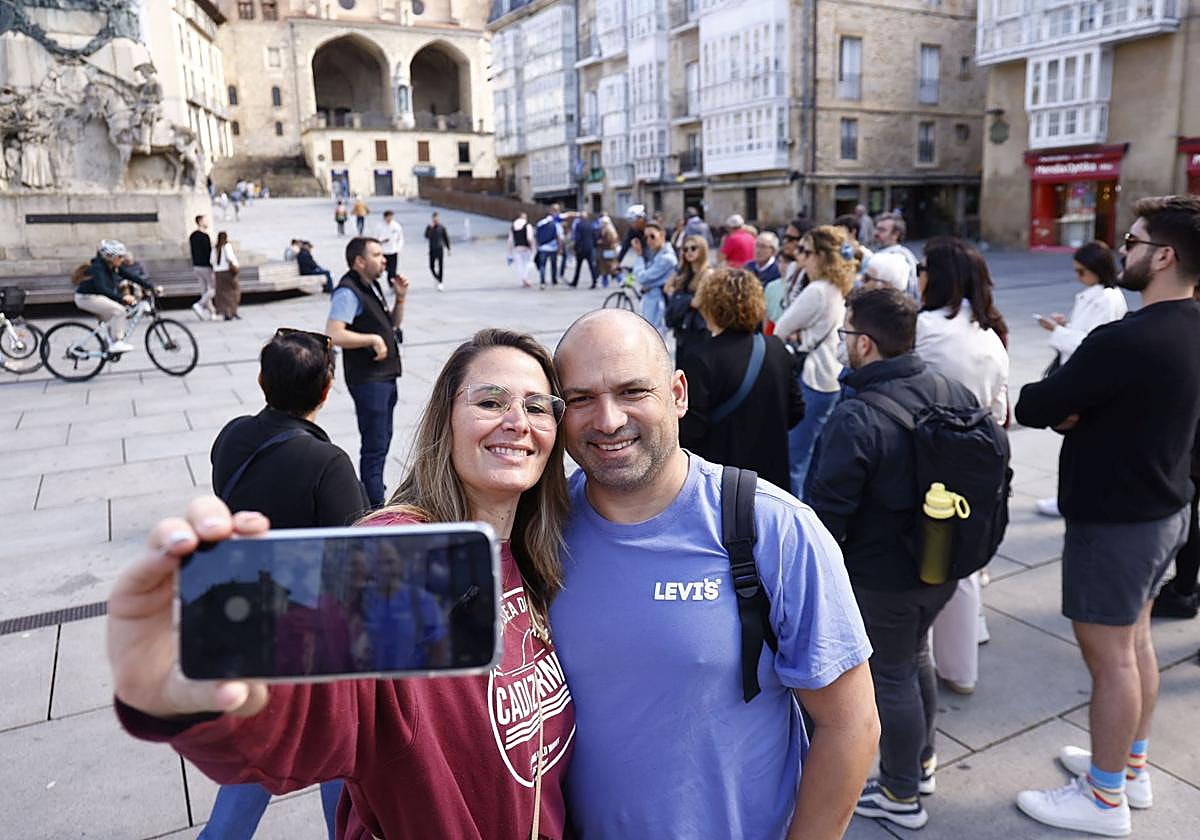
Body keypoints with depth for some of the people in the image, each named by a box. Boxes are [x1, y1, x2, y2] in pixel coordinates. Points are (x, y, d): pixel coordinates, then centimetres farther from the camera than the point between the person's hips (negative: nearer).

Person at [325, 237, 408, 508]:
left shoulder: (372, 286, 13)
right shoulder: (348, 292, -16)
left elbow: (393, 324, 21)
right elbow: (333, 334, -27)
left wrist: (400, 298, 6)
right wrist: (373, 339, -22)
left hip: (386, 376, 10)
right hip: (368, 380, -10)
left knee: (382, 442, 20)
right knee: (375, 447, -5)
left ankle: (373, 495, 35)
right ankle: (375, 509, 3)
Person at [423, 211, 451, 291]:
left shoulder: (442, 227, -2)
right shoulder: (429, 227, 1)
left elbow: (446, 238, 4)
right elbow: (426, 236, -13)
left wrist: (448, 249, 5)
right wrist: (430, 228, -24)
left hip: (440, 249, -2)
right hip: (432, 249, 2)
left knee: (441, 266, -8)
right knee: (431, 267, 5)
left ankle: (440, 283, -3)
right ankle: (437, 278, 30)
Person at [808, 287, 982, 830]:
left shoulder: (855, 419, -27)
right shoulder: (956, 393, -4)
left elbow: (828, 510, -23)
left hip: (882, 578, -7)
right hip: (943, 566, 7)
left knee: (891, 676, 10)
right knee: (915, 655, 26)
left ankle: (900, 795, 29)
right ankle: (921, 760, 46)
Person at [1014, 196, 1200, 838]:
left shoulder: (1127, 340, -28)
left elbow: (1034, 407, -23)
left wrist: (1052, 407, -1)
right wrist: (1074, 413, -10)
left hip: (1113, 519, -9)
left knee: (1109, 654, 4)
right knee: (1135, 641, 21)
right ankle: (1131, 767, 38)